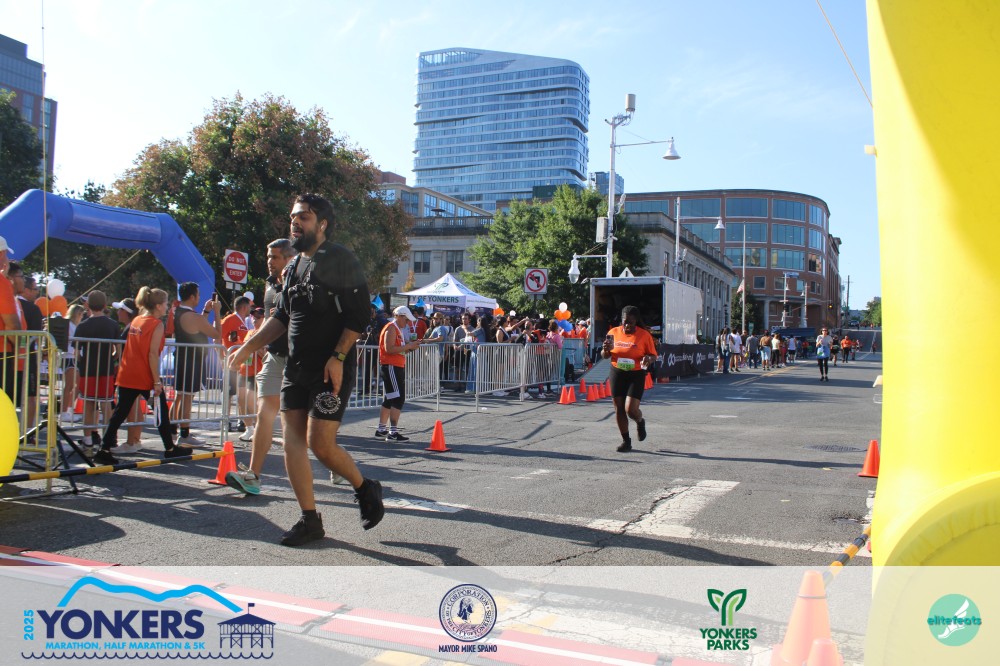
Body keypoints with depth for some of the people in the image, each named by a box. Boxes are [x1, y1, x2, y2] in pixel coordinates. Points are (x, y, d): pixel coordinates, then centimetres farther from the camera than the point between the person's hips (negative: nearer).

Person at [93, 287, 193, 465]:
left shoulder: (136, 320, 12)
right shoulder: (157, 324, -10)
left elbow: (131, 349, 15)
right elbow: (153, 354, -16)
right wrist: (157, 381, -15)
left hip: (127, 376, 7)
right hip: (145, 378, -7)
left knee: (120, 412, 6)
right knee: (161, 411, 8)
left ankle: (104, 450, 0)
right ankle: (170, 449, 18)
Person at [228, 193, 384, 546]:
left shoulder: (340, 259, -8)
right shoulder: (294, 266, 16)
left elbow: (359, 313, -14)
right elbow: (282, 317, 21)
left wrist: (337, 357, -20)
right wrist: (248, 347, 12)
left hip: (331, 369, -8)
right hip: (296, 367, 8)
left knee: (320, 443, -10)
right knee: (292, 439, 2)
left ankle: (365, 489, 16)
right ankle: (310, 519, 11)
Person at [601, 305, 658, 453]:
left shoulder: (644, 335, -5)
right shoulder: (613, 332, 3)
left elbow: (653, 355, 1)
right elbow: (604, 355, 10)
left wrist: (648, 359, -22)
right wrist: (606, 349, -13)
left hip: (636, 375, -3)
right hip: (617, 374, 3)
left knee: (631, 409, -13)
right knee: (619, 409, 5)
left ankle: (640, 422, 24)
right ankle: (626, 441, 20)